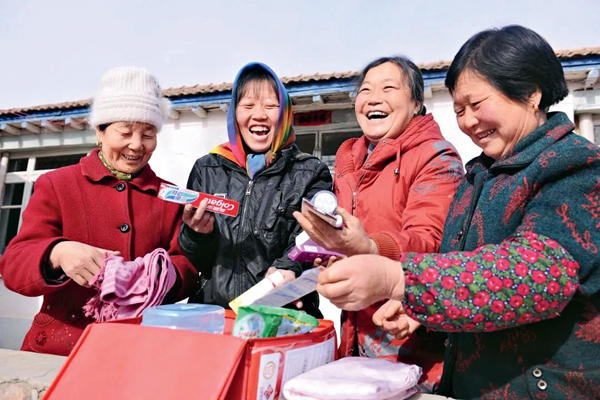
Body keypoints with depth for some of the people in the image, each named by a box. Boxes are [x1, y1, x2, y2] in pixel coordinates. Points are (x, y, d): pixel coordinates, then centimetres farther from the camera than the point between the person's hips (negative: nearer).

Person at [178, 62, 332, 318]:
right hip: (212, 311, 2)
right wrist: (197, 234, -7)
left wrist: (288, 269, -24)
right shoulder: (206, 170, 12)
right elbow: (191, 260, 14)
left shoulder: (311, 174, 5)